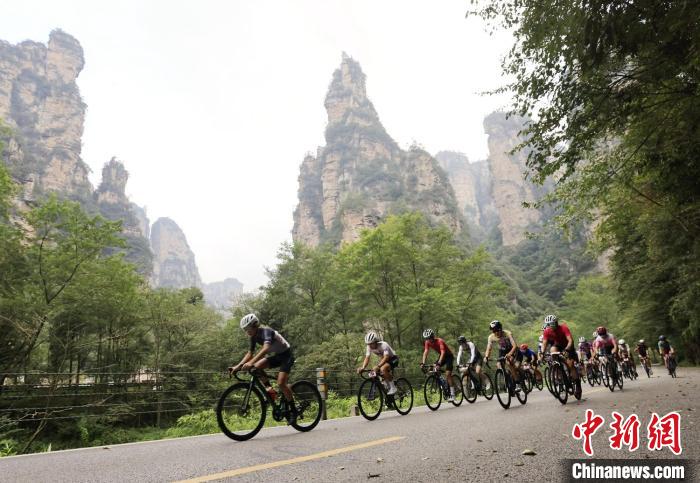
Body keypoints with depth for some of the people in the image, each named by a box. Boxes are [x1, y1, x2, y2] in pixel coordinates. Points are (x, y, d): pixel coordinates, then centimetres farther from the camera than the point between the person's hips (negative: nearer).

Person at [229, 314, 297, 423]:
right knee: (256, 367, -15)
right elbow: (250, 353, 2)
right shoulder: (254, 337, -2)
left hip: (286, 355, -8)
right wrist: (238, 366, -10)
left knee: (281, 383, -22)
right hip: (276, 356, 8)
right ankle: (269, 389, -2)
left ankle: (293, 410, -6)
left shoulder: (266, 331, -26)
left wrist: (251, 362, -53)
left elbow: (265, 348, -43)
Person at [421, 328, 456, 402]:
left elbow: (443, 352, -41)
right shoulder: (427, 342, -13)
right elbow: (426, 352, -17)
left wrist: (439, 363, -52)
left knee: (447, 374, -17)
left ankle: (452, 394, -13)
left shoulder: (439, 341, -31)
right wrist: (423, 363, -31)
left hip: (449, 356, -7)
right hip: (442, 356, 7)